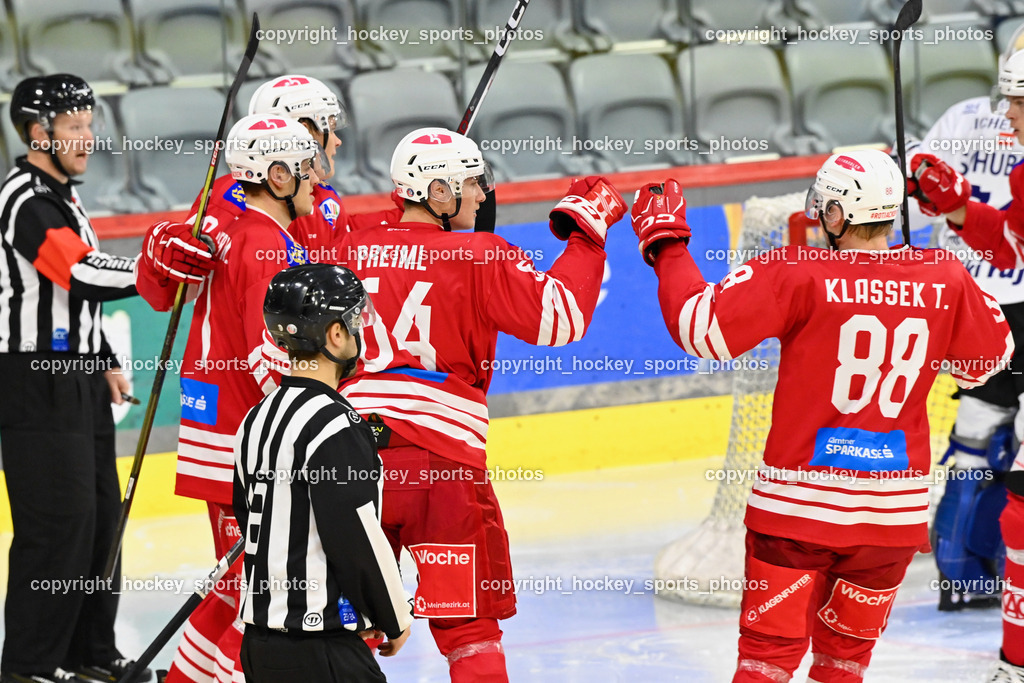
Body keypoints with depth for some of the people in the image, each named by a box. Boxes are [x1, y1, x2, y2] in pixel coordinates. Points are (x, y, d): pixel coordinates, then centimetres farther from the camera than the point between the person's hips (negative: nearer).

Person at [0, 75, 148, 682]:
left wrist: (105, 361, 20)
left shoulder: (63, 195, 17)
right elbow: (83, 274, -26)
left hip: (78, 378, 10)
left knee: (101, 513, 13)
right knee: (59, 519, -10)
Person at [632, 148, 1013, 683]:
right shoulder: (945, 279, -2)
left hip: (798, 502, -3)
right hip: (895, 511, 3)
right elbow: (989, 357, 15)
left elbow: (702, 329, -14)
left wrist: (666, 241, -1)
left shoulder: (799, 275, -13)